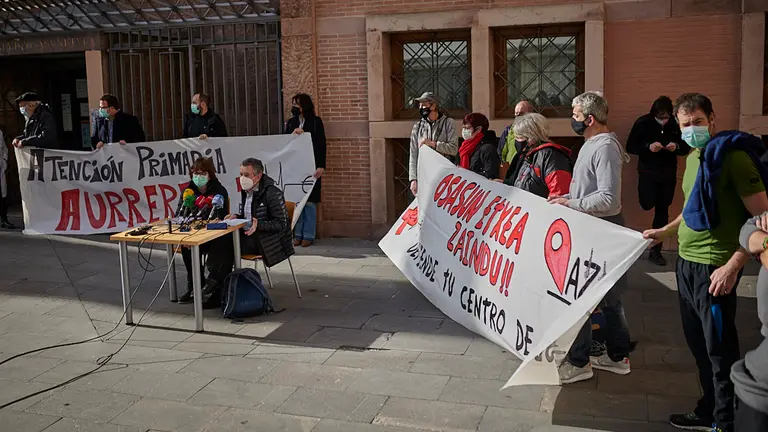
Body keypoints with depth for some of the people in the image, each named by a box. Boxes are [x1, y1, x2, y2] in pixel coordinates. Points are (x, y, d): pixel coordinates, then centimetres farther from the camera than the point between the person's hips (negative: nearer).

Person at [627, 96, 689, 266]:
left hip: (668, 174, 2)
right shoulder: (642, 123, -8)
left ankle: (655, 251, 15)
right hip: (647, 171, -2)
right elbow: (630, 147, -6)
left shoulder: (676, 124, -3)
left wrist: (677, 147, -16)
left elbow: (686, 148, 6)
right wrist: (648, 147, -22)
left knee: (662, 211, 6)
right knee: (648, 204, -21)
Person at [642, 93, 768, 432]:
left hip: (713, 267, -8)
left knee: (719, 350, 2)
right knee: (698, 343, 17)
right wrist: (665, 231, 25)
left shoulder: (733, 156, -14)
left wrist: (733, 266, -22)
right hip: (686, 262, 8)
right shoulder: (693, 158, 12)